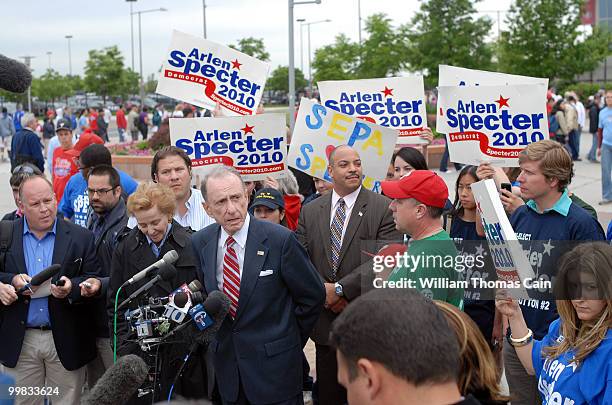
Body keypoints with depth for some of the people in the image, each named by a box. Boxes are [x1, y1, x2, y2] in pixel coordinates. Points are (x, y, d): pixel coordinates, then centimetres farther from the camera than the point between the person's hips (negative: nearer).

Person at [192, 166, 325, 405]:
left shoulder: (280, 240, -15)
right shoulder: (200, 243, -2)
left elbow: (313, 296, -6)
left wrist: (288, 341, 1)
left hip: (274, 363, -4)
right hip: (226, 359, 4)